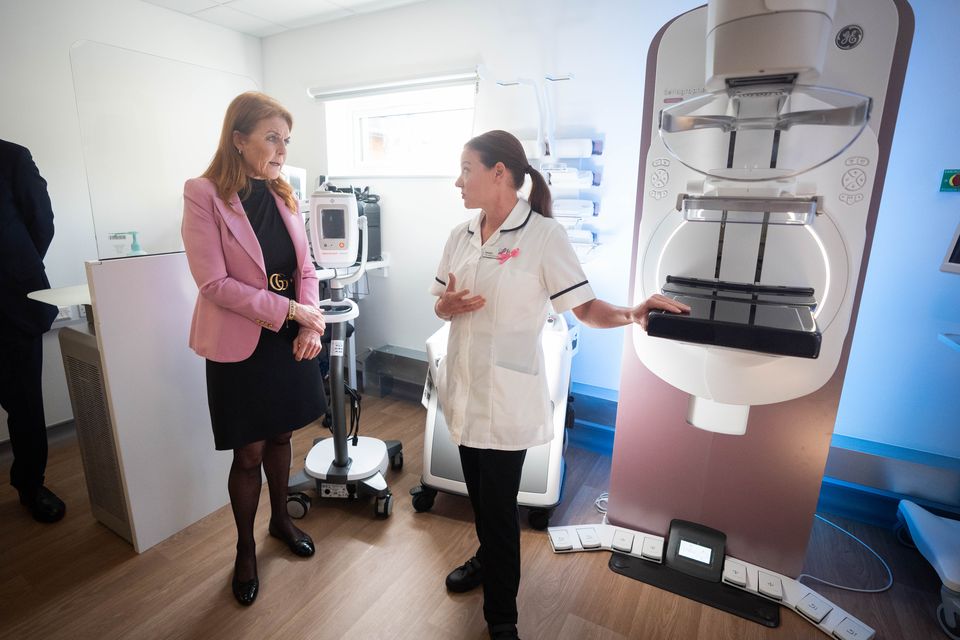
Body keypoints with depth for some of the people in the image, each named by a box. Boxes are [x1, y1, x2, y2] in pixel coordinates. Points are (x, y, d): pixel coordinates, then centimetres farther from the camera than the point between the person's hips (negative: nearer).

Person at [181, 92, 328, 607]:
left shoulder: (282, 194, 5)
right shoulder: (203, 195, -12)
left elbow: (305, 268, 5)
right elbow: (214, 283, -17)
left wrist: (311, 325, -9)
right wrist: (290, 309, -19)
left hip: (290, 340, 5)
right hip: (241, 346, -4)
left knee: (280, 436, 19)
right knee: (249, 454, 8)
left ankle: (280, 519, 43)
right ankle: (245, 549, 33)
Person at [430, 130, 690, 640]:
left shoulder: (543, 235, -13)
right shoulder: (460, 235, 6)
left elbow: (585, 307, -13)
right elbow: (440, 305, 12)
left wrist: (631, 314, -31)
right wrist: (448, 305, -11)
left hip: (506, 396, -6)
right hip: (464, 387, 6)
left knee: (499, 503, 4)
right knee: (478, 491, 21)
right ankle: (489, 557, 50)